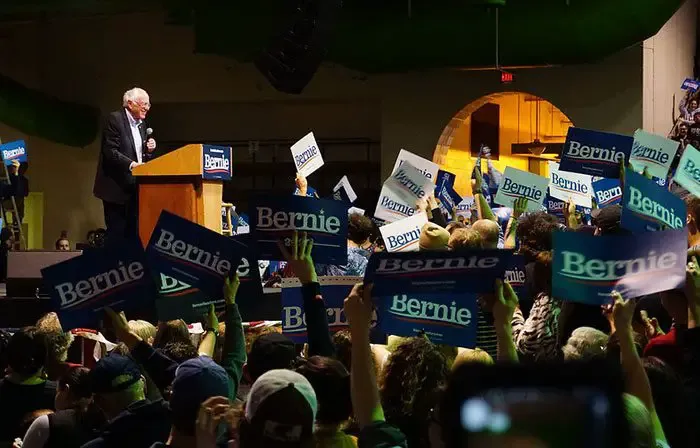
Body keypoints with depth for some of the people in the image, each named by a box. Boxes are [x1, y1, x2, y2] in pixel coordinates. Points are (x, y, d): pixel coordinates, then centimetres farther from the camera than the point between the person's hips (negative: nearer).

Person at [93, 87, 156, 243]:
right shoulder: (115, 119, -9)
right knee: (117, 232, -6)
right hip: (117, 187, -8)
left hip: (134, 188, 8)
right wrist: (131, 164, -29)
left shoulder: (141, 124, 15)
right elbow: (110, 151, -18)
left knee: (132, 233, 7)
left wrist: (148, 148, 2)